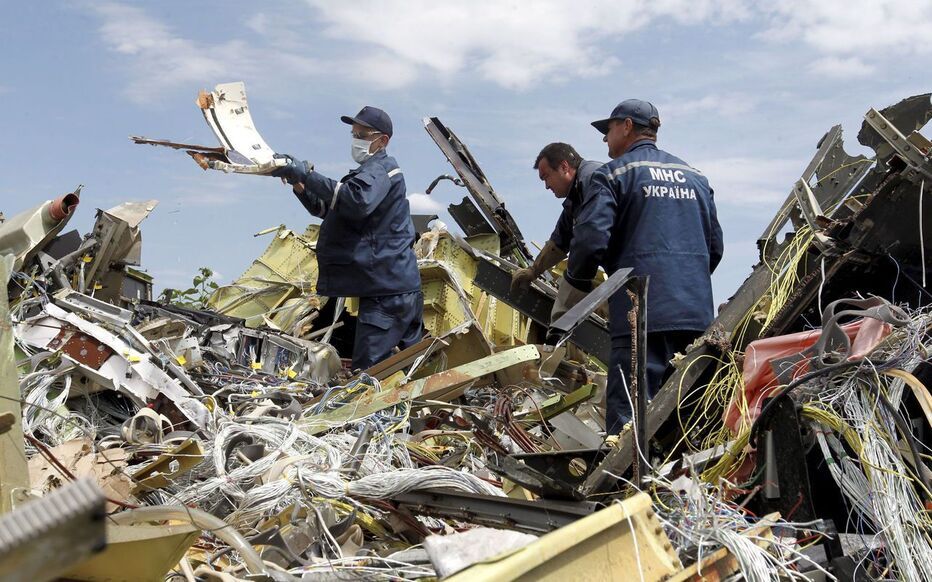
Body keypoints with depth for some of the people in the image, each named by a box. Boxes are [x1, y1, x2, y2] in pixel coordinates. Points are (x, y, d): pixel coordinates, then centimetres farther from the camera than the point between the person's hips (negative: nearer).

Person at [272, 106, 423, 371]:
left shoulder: (380, 170, -11)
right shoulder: (371, 172, 22)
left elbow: (357, 200, -34)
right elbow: (325, 208, 21)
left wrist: (308, 175, -29)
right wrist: (298, 183, 3)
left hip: (387, 291, -11)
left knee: (367, 370, -13)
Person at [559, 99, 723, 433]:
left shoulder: (613, 174, 0)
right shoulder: (695, 176, 20)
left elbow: (590, 239, -12)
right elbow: (715, 246, 21)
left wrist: (575, 286, 5)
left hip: (641, 315, -6)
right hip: (697, 315, 7)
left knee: (627, 419, -7)